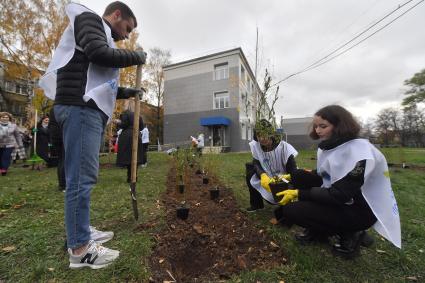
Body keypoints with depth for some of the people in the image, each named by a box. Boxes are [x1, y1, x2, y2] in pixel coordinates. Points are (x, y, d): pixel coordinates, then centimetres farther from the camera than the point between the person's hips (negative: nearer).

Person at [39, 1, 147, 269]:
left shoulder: (102, 35, 31)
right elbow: (100, 53, -15)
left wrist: (125, 92, 21)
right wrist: (136, 56, -2)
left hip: (89, 108, 10)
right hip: (80, 107, -10)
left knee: (84, 176, 11)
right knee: (82, 177, -11)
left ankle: (81, 233, 23)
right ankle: (79, 248, -1)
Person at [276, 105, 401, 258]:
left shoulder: (359, 151, -24)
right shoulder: (327, 147, -1)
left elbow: (339, 195, -27)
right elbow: (321, 177, 7)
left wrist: (299, 194, -26)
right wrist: (291, 177, -5)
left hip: (360, 210, -8)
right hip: (338, 200, 8)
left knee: (290, 209, -20)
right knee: (299, 176, -6)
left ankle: (349, 234, 2)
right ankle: (317, 228, 7)